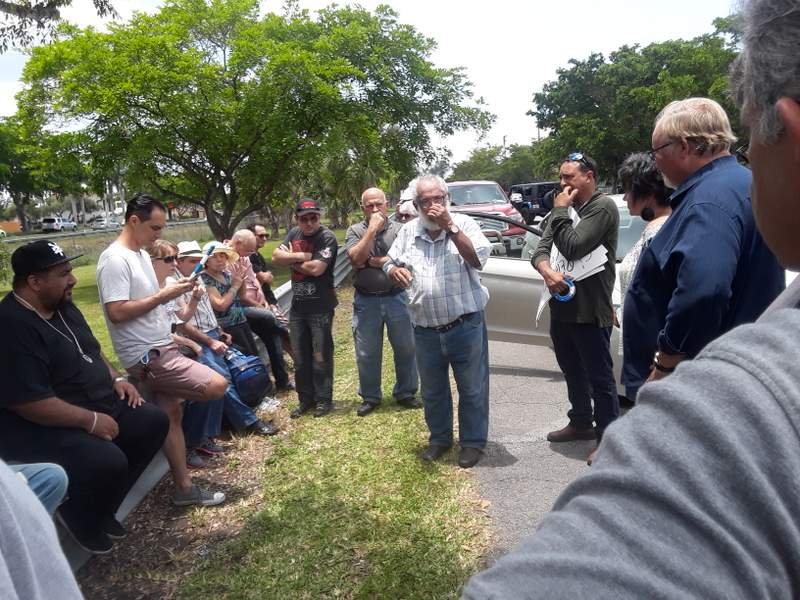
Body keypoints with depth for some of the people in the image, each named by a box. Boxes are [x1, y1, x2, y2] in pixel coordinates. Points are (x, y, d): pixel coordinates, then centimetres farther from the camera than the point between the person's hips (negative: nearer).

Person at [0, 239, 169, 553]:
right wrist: (91, 420, -23)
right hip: (40, 427, -10)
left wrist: (116, 378, 5)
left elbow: (90, 351, 22)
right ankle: (80, 517, 5)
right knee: (108, 461, -30)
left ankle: (102, 506, 14)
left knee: (154, 421, 4)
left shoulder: (62, 306, 6)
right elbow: (30, 402, -29)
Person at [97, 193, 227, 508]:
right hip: (147, 355, -10)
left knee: (172, 414, 13)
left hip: (161, 348, 10)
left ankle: (185, 488, 24)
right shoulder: (115, 259, -17)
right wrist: (164, 294, -20)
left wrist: (176, 290, 5)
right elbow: (117, 312, -23)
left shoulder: (142, 254, 14)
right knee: (217, 385, -16)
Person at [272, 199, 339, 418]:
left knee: (321, 356, 2)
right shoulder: (294, 233, 10)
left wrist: (291, 259, -6)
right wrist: (302, 256, -14)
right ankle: (305, 399, 24)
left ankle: (324, 399, 16)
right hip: (297, 304, 6)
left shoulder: (327, 237, -11)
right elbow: (276, 256, 0)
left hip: (320, 306, -6)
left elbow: (316, 268, -22)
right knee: (300, 357, 12)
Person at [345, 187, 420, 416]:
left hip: (397, 298, 0)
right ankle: (370, 397, 24)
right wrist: (372, 229, -14)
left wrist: (377, 261, -12)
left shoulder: (400, 229, 0)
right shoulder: (354, 231, 3)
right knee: (366, 353, 7)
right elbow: (356, 259, -14)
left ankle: (405, 393, 26)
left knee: (405, 349, 8)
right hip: (366, 301, 0)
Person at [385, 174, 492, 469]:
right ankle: (439, 438, 35)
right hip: (426, 330, 4)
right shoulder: (408, 232, 6)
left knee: (472, 389, 7)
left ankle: (473, 441, 24)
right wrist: (395, 270, -9)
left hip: (465, 326, -3)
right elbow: (389, 263, 15)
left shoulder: (464, 224, -5)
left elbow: (479, 259, -18)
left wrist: (450, 227, -22)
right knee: (432, 390, 17)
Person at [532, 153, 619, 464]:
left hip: (590, 309, -8)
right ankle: (581, 423, 37)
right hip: (561, 304, 8)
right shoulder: (566, 209, 13)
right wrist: (547, 270, -16)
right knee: (572, 371, 20)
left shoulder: (603, 206, -11)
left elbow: (573, 248, -21)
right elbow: (540, 249, 5)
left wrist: (559, 211, -11)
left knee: (600, 377, 1)